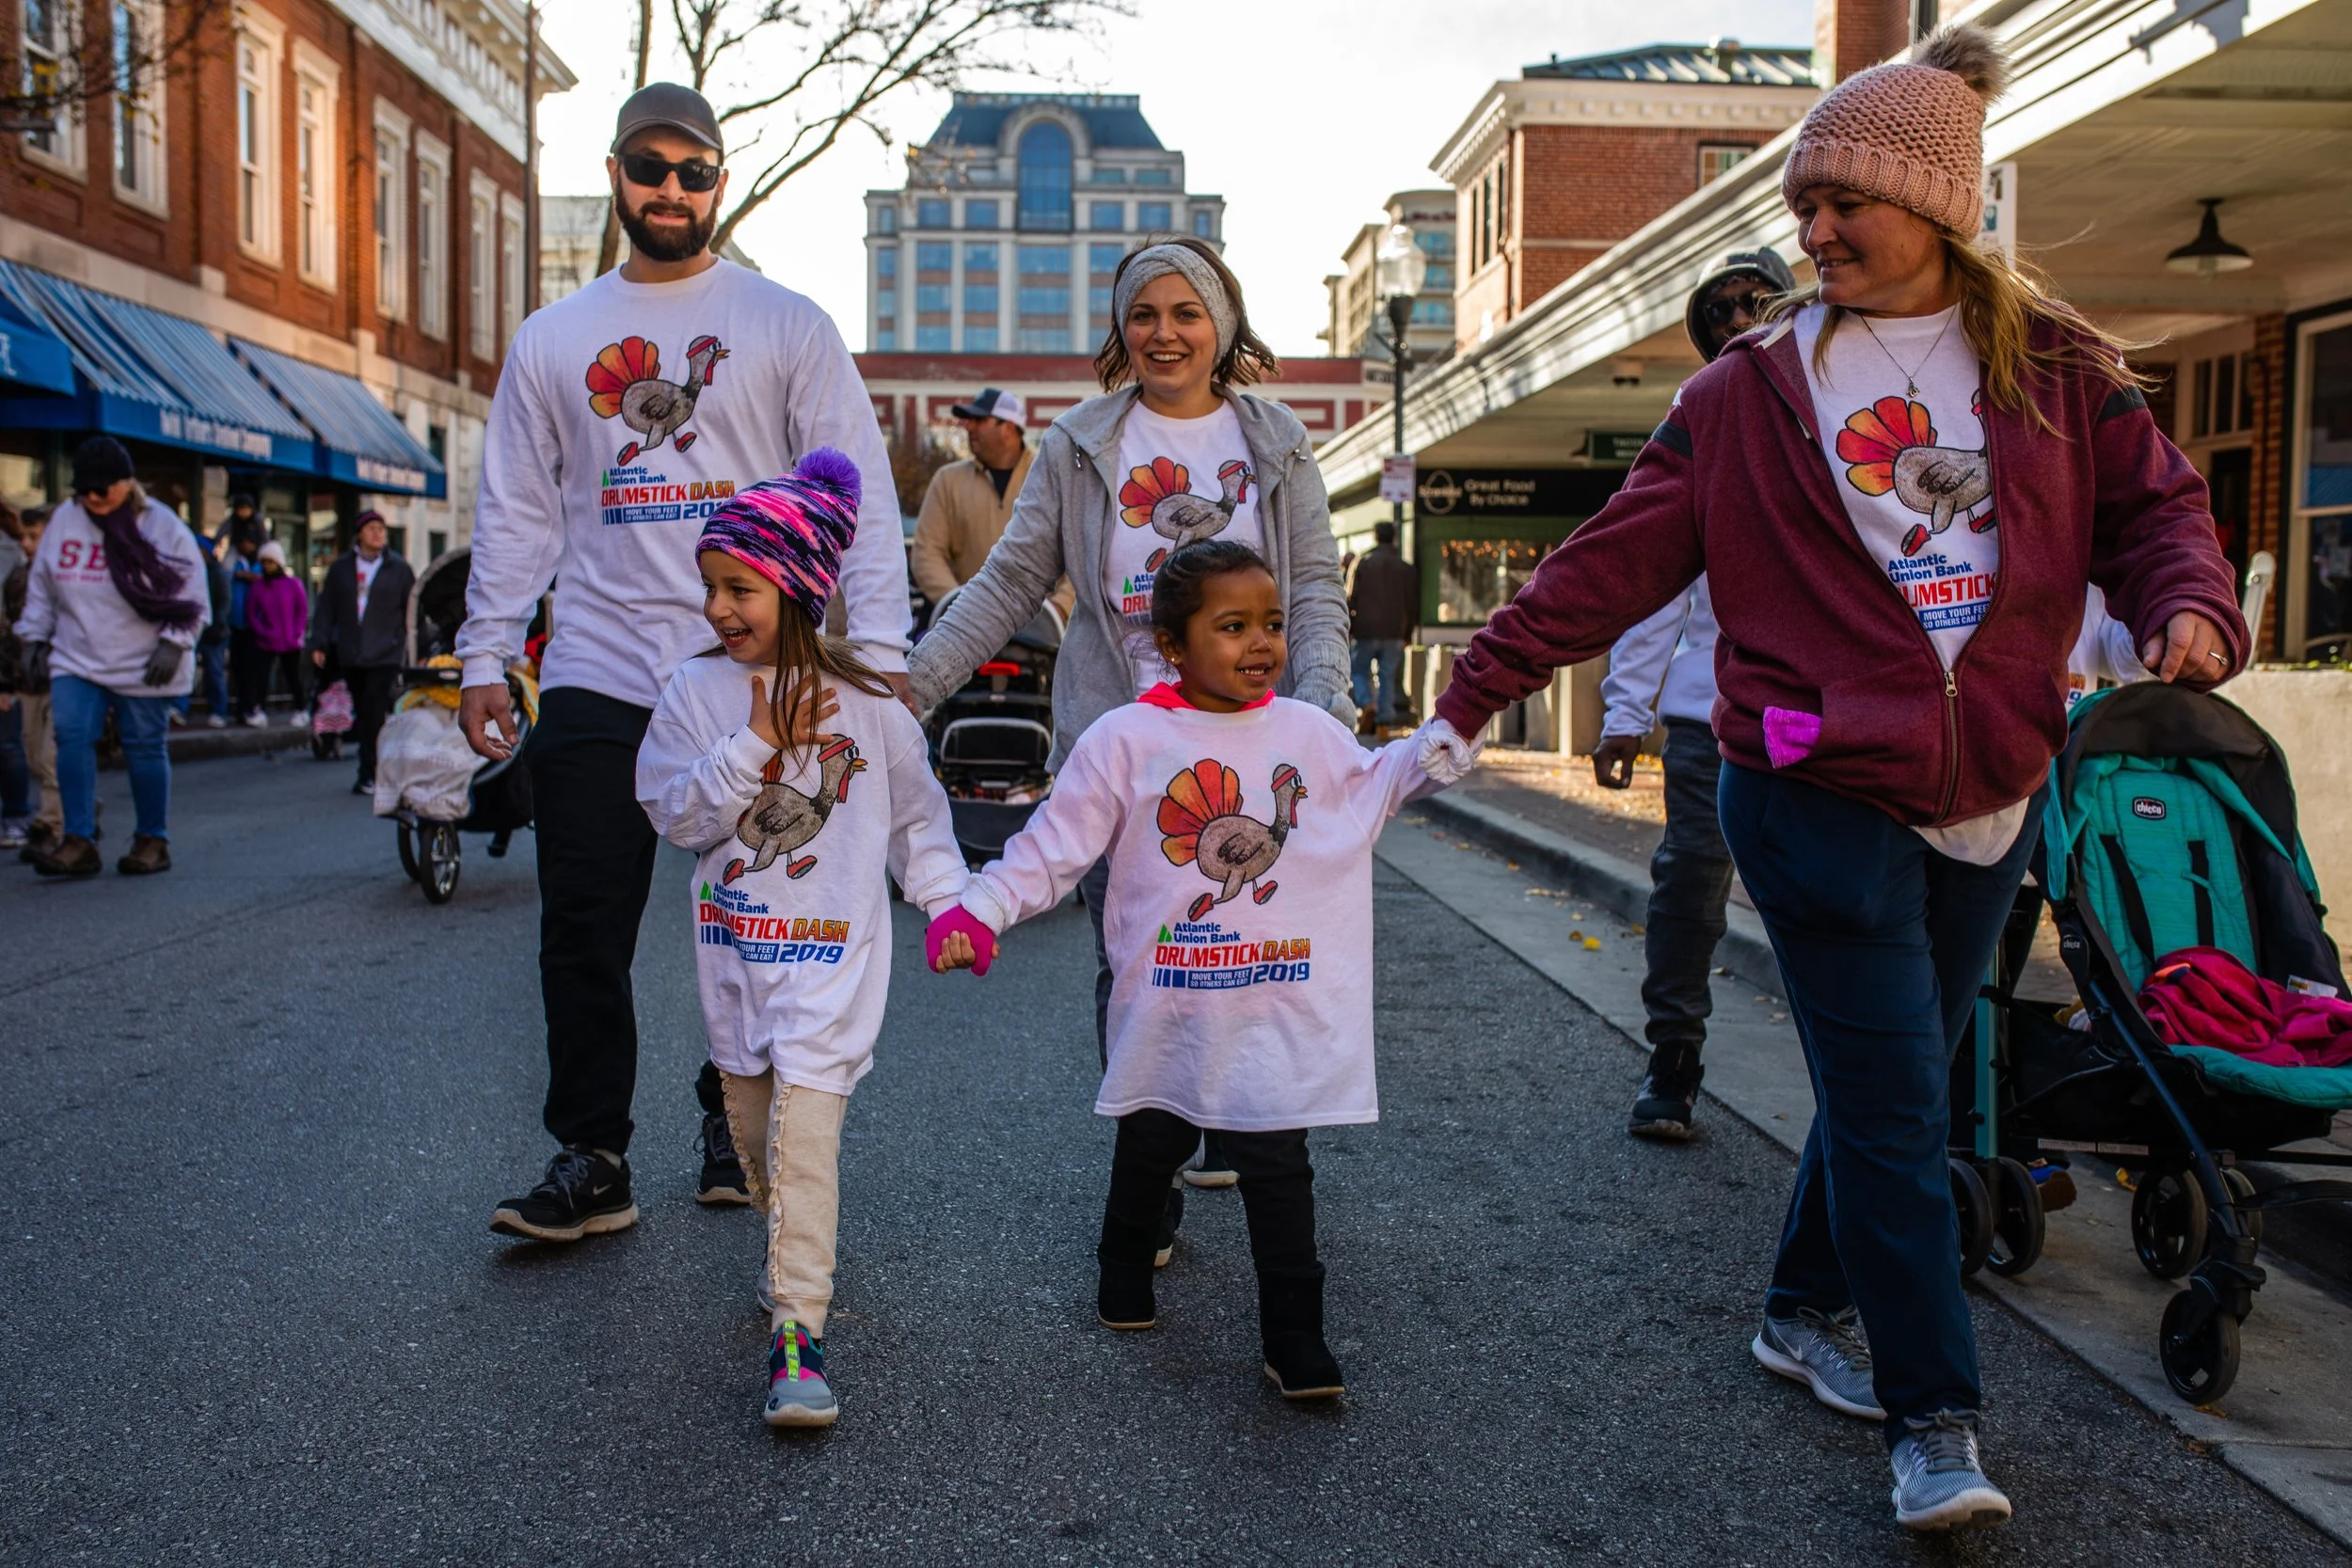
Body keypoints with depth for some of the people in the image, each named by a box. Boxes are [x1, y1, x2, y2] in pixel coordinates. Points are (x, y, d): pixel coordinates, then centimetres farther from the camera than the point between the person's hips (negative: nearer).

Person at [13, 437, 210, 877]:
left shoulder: (162, 526, -7)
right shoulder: (64, 520, 4)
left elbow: (191, 593, -5)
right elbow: (41, 584, 14)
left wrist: (174, 642, -13)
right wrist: (34, 637, 11)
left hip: (143, 667, -3)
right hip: (76, 660, 4)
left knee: (144, 748, 4)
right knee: (73, 741, -8)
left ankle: (153, 841, 16)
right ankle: (79, 842, -6)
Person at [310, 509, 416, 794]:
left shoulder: (399, 569, 4)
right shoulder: (340, 568, 11)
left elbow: (413, 611, 4)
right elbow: (326, 608, 12)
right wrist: (319, 644, 3)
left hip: (384, 656, -3)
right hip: (349, 656, 3)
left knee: (374, 717, -11)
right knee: (363, 716, 8)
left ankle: (368, 775, -8)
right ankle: (373, 773, 16)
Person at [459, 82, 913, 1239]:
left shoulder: (787, 326, 5)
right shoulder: (552, 340, 14)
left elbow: (857, 491, 0)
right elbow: (515, 513, 15)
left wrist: (877, 647, -10)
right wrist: (484, 660, 6)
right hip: (596, 676, 2)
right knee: (583, 929, 1)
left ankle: (735, 1121, 24)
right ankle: (591, 1153, 12)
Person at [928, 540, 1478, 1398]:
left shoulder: (1310, 732, 2)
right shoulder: (1126, 739, -8)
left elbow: (1374, 788, 21)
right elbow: (1053, 845, -6)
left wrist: (1448, 739, 8)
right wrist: (975, 910, -15)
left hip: (1279, 1004, 1)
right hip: (1167, 1009, 0)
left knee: (1277, 1162, -1)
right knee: (1152, 1147, 19)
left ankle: (1294, 1335, 11)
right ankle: (1124, 1273, 45)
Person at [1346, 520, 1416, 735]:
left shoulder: (1362, 563, -3)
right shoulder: (1407, 568, 6)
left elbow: (1350, 598, -5)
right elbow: (1413, 605, 9)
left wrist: (1346, 628, 2)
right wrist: (1407, 634, 16)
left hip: (1365, 630, -2)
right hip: (1394, 632, 2)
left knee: (1358, 670, 11)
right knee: (1389, 676, 9)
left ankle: (1365, 704, -12)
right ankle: (1385, 720, 5)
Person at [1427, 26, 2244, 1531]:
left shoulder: (2057, 366, 6)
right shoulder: (1752, 388, 1)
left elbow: (2154, 506, 8)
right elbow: (1613, 562, 0)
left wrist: (2191, 606, -15)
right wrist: (1476, 689, -2)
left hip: (1991, 797, 3)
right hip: (1820, 796, -3)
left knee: (1894, 1085, 15)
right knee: (1896, 1108, -2)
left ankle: (1810, 1313, 36)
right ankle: (1935, 1419, 10)